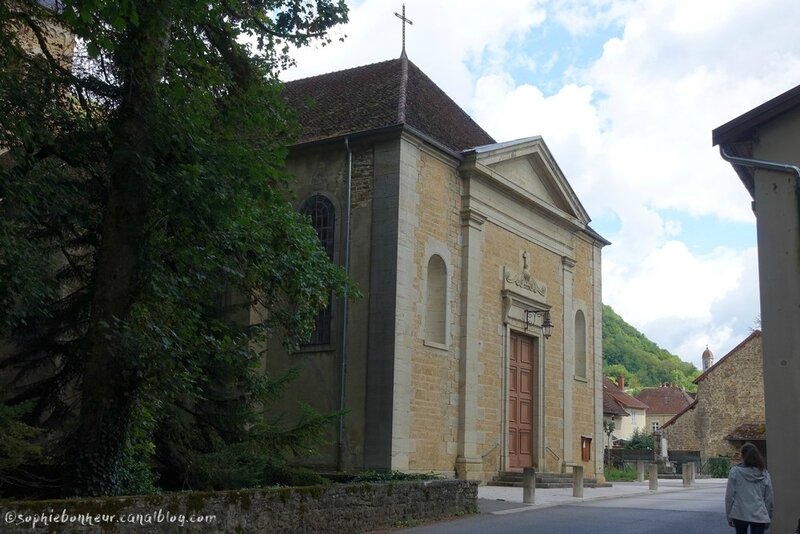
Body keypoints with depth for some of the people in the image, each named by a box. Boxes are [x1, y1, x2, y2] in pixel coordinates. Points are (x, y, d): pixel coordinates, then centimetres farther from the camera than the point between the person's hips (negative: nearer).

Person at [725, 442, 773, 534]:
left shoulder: (735, 471, -5)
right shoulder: (764, 474, 2)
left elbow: (729, 495, -4)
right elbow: (769, 498, 7)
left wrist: (729, 515, 5)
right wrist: (768, 519, 17)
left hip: (739, 515, -1)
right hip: (759, 516, 1)